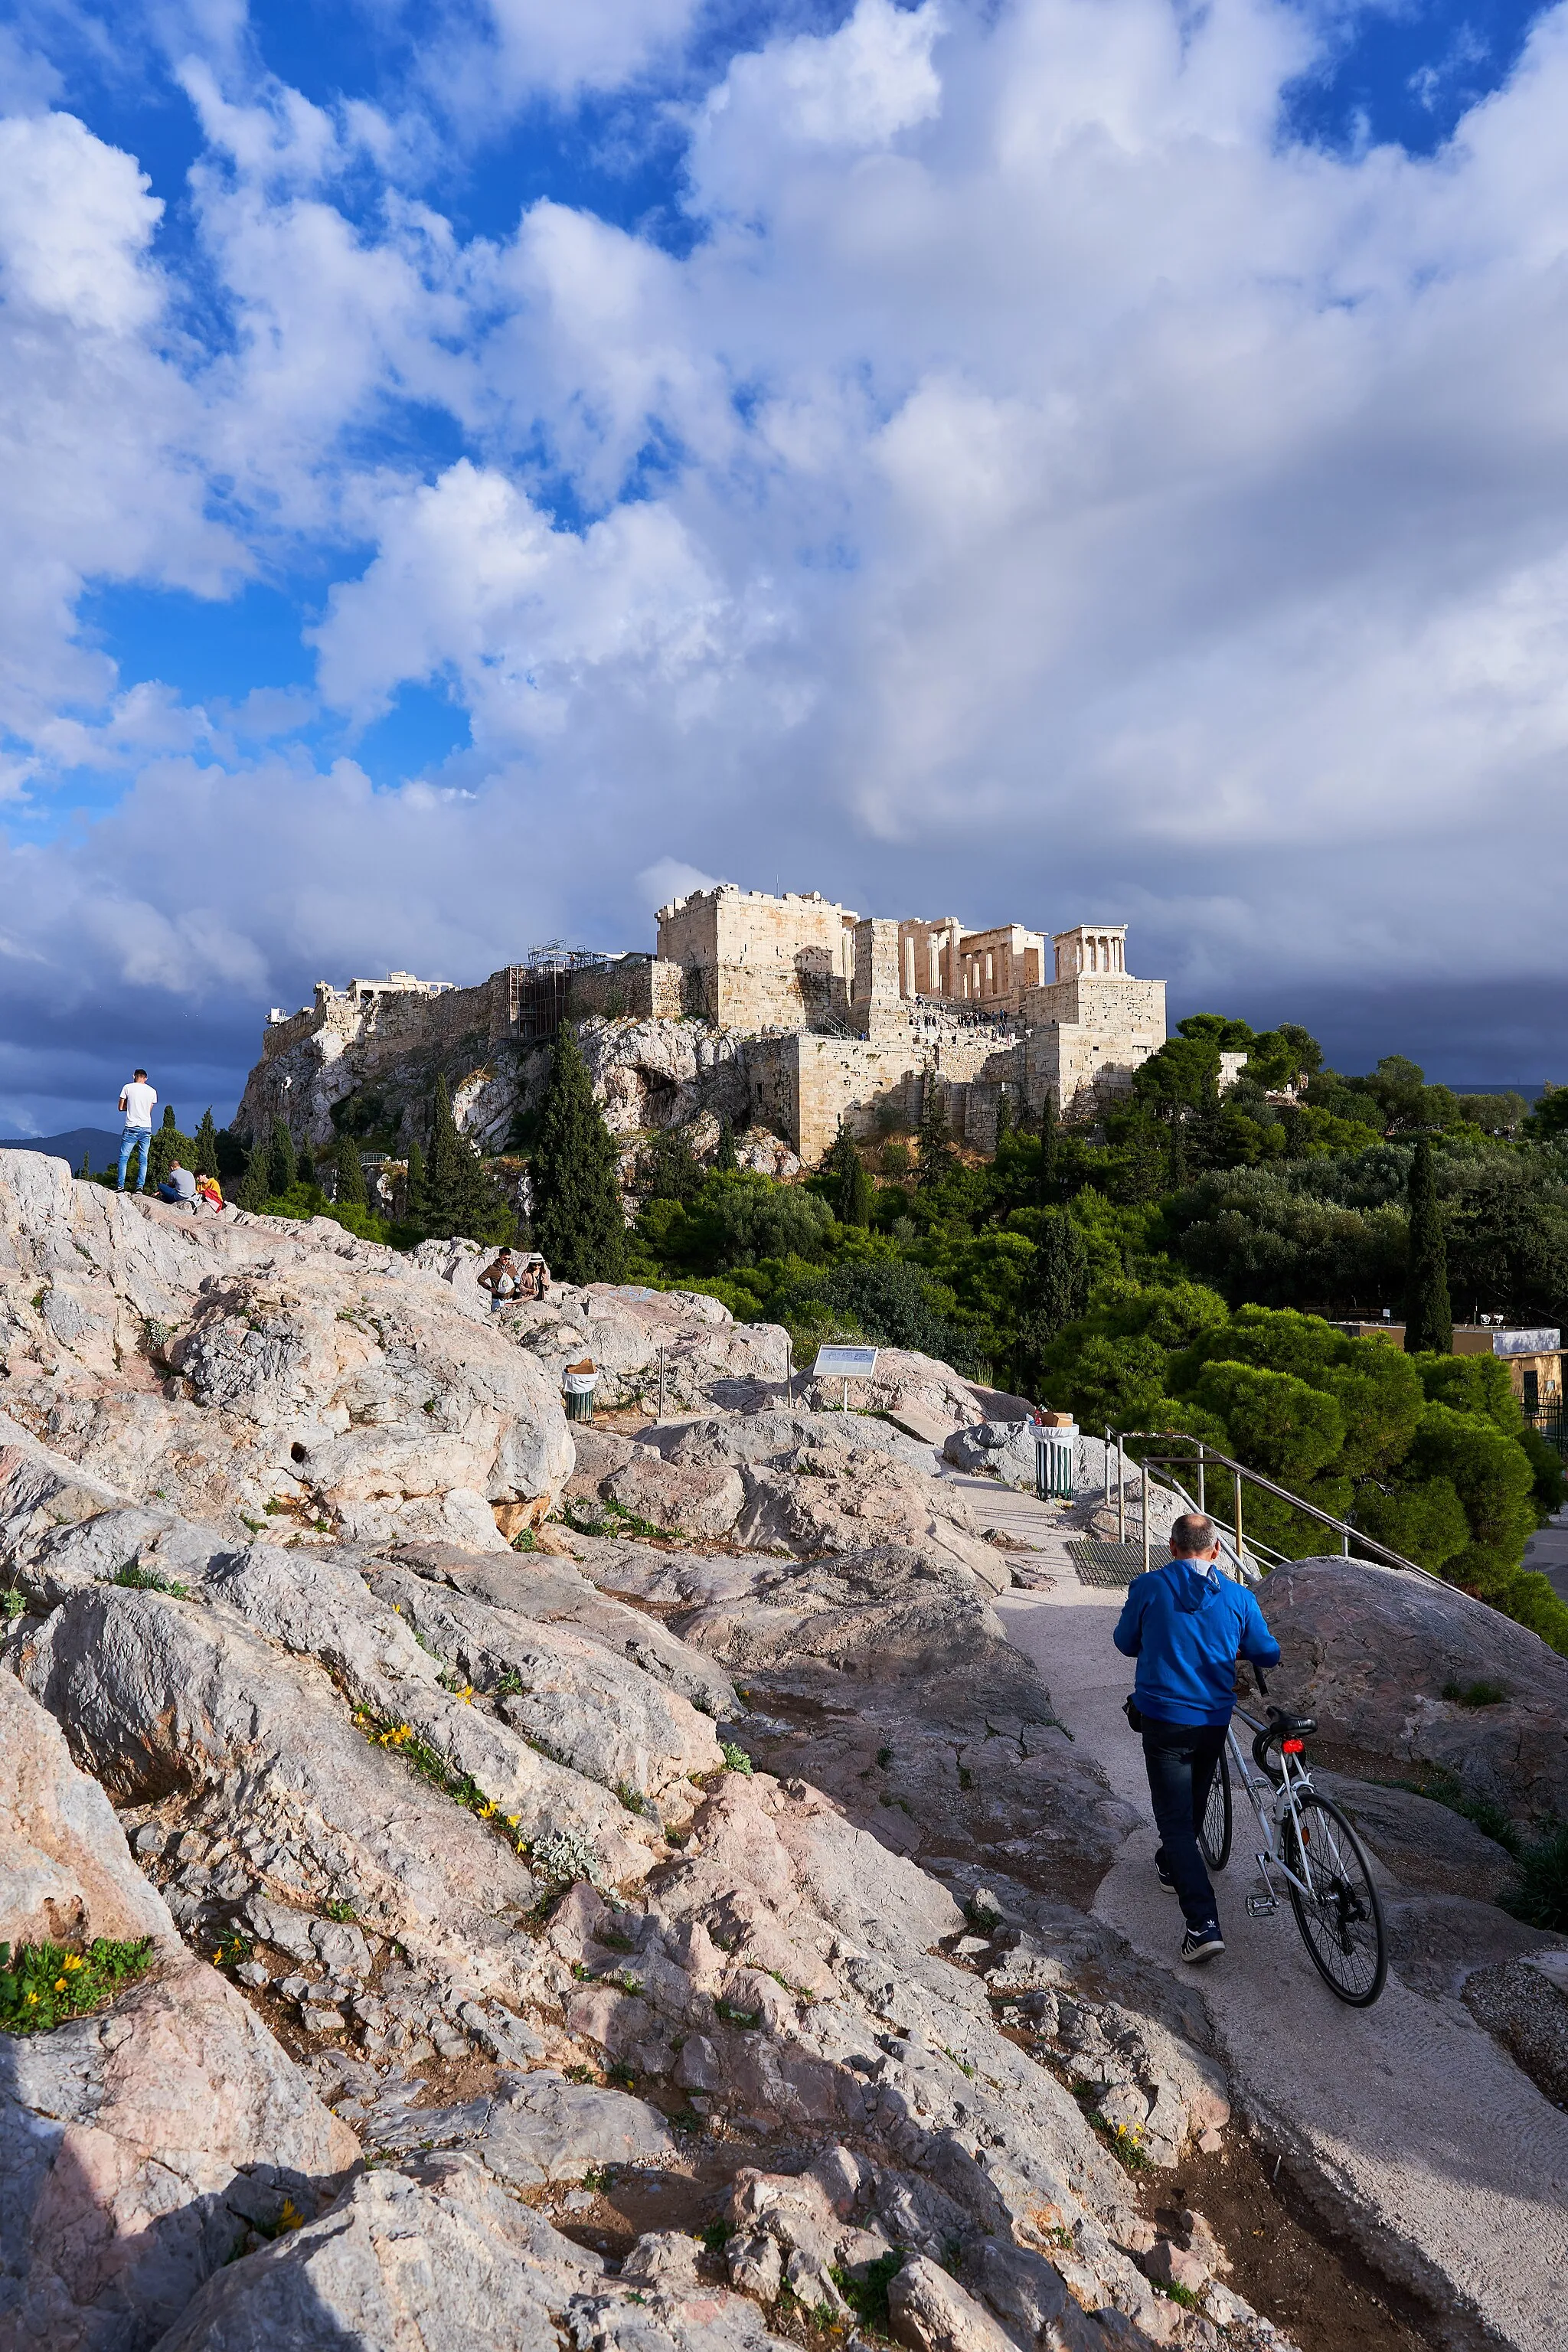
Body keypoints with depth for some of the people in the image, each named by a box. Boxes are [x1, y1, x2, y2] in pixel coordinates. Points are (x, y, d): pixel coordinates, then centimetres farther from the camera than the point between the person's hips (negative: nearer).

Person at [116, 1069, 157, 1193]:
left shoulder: (127, 1088, 0)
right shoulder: (152, 1091, 6)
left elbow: (121, 1108, 4)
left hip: (131, 1128, -2)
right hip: (146, 1128, 2)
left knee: (123, 1157, 4)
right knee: (144, 1158, 4)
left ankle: (121, 1185, -4)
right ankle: (140, 1187, -3)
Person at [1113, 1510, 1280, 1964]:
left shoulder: (1148, 1587, -10)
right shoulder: (1238, 1598, -5)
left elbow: (1126, 1643, 4)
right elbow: (1268, 1655, 7)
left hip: (1164, 1721, -3)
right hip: (1214, 1722, 4)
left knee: (1175, 1820, 1)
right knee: (1192, 1806, 27)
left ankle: (1204, 1924, -10)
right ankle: (1173, 1868, 49)